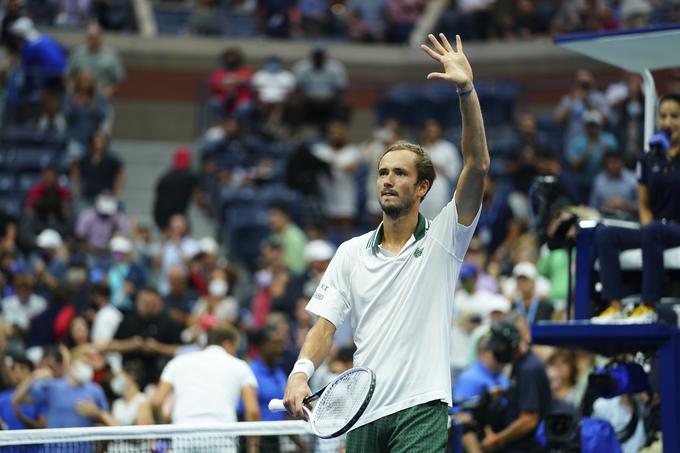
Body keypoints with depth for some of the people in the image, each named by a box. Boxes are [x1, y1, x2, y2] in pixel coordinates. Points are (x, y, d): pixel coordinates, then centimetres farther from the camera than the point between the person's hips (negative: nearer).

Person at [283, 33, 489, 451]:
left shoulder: (442, 239, 3)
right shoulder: (352, 253, 14)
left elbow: (478, 165, -9)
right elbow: (326, 325, 9)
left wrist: (467, 90, -19)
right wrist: (301, 373, -12)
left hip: (421, 411, -4)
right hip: (363, 414, 4)